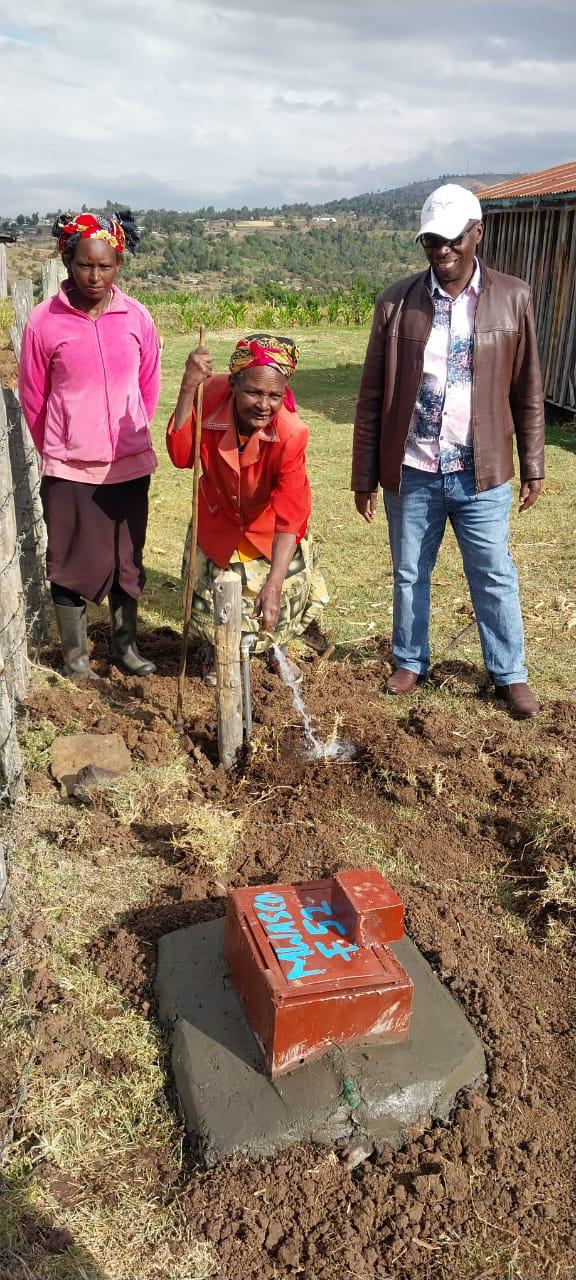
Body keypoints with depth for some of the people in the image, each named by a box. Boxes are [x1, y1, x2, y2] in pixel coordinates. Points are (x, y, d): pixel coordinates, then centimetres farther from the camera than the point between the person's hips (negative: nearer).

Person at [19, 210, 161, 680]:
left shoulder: (136, 317, -3)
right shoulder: (44, 321, -9)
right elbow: (32, 398, 1)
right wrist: (58, 449, 10)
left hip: (130, 464, 3)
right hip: (69, 468, -2)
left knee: (128, 559, 13)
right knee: (72, 563, 7)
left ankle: (125, 645, 31)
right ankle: (75, 655, 23)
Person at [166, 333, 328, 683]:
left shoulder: (291, 435, -35)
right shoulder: (210, 397, -28)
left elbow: (289, 518, -37)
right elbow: (181, 456, -33)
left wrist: (274, 584, -46)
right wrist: (188, 390, -44)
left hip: (269, 529, -1)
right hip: (219, 520, 2)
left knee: (288, 598, 8)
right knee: (211, 602, 10)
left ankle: (275, 647, 44)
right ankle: (216, 650, 45)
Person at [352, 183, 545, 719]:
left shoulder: (512, 299, -2)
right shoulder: (396, 302, -2)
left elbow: (527, 392, 3)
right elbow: (372, 395, 0)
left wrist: (532, 466, 3)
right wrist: (364, 475, 0)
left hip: (482, 473, -1)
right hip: (411, 472, 1)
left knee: (495, 578, 8)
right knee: (409, 575, 14)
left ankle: (510, 674, 24)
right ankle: (409, 662, 33)